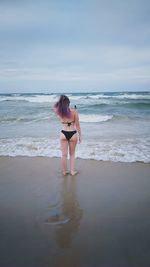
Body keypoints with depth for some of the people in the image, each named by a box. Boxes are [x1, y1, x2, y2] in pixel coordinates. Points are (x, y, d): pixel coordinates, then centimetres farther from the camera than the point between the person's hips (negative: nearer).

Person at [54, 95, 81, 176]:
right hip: (73, 134, -1)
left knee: (64, 154, 13)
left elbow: (55, 106, 20)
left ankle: (64, 171, 26)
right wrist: (80, 135, 3)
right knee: (72, 154, 17)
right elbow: (77, 125, -6)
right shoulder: (74, 111, -12)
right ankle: (72, 171, 25)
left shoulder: (59, 112, -6)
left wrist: (60, 101, 8)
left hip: (63, 134, 1)